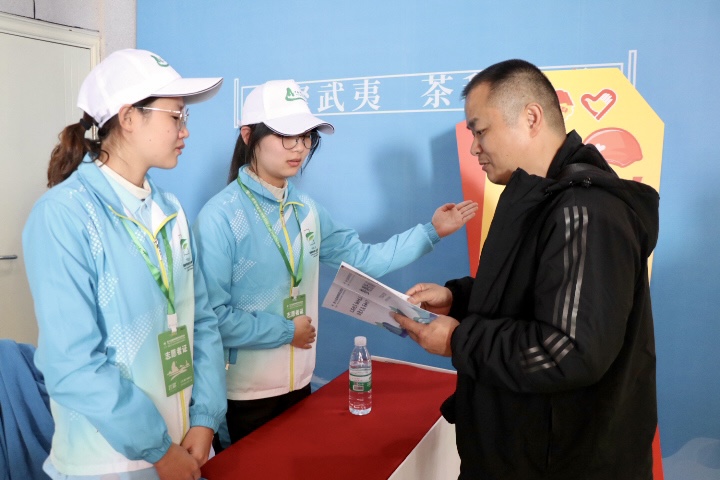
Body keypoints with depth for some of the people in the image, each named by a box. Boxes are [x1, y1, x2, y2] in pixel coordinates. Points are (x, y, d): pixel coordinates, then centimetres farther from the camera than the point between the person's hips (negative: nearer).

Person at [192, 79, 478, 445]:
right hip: (243, 394, -6)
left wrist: (431, 231, -2)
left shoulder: (306, 210, 3)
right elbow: (211, 317, -22)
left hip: (298, 382, 7)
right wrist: (286, 330, -15)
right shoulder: (220, 217, -19)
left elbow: (362, 259, 3)